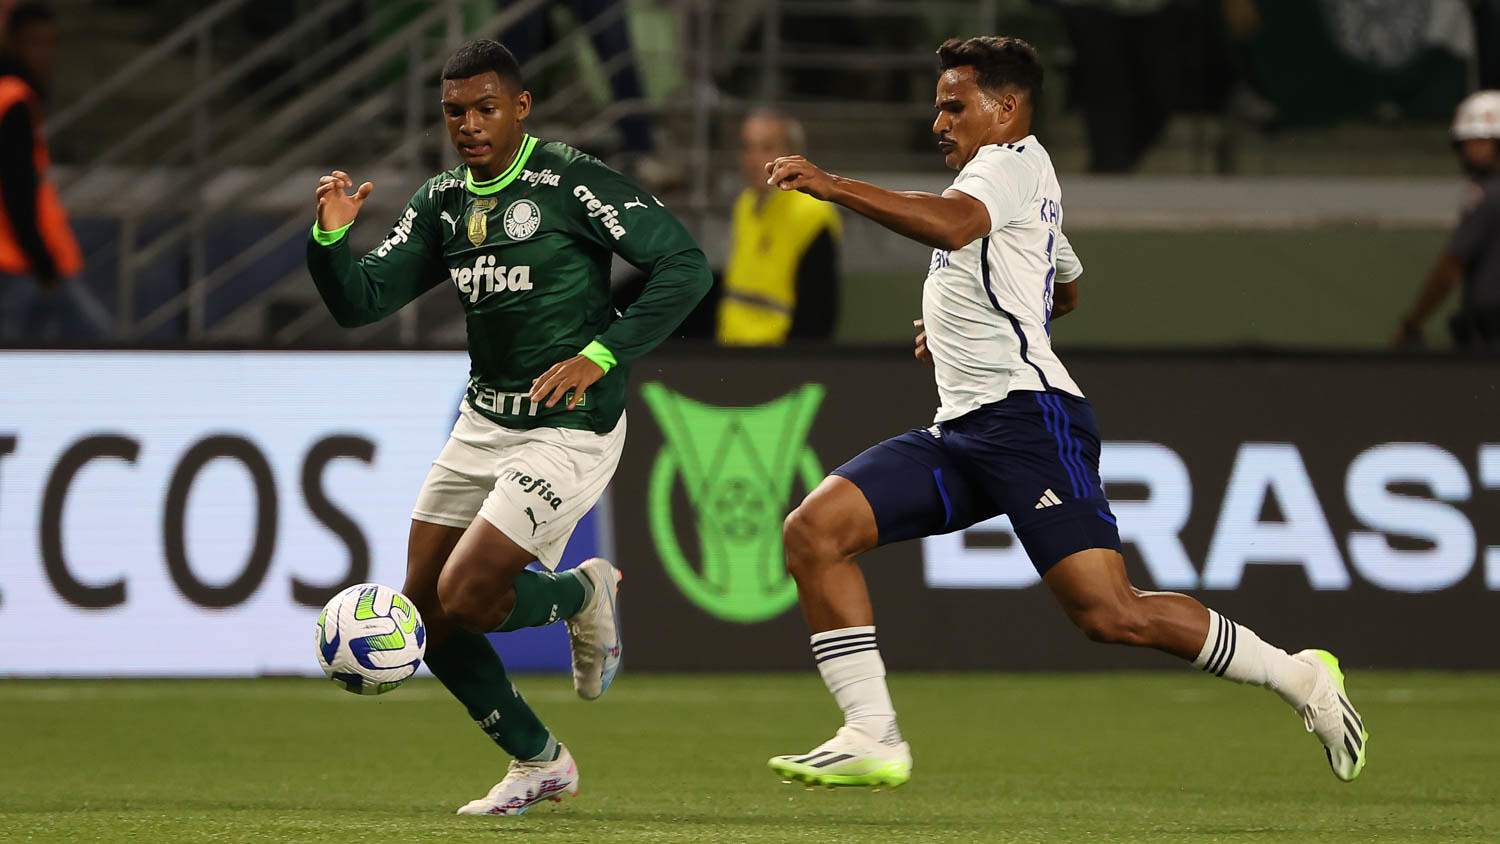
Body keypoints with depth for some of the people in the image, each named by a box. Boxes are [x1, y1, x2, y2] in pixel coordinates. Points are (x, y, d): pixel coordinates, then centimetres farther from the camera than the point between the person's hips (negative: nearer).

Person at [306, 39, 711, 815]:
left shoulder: (572, 183, -14)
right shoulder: (442, 202, 7)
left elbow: (685, 266, -17)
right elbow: (360, 302, 6)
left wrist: (601, 354, -23)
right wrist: (331, 237, -14)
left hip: (569, 428, -8)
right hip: (483, 423, 8)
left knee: (465, 598, -18)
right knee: (424, 611, 5)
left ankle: (583, 594, 15)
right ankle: (539, 764, 23)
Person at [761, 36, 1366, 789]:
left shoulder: (1017, 160, -1)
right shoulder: (992, 182, 29)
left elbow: (951, 225, -24)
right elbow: (1066, 289, 46)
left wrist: (832, 185, -27)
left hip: (1027, 414, -10)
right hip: (960, 430, 10)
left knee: (1109, 613, -19)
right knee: (812, 531, -8)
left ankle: (1297, 676, -2)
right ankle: (871, 739, -12)